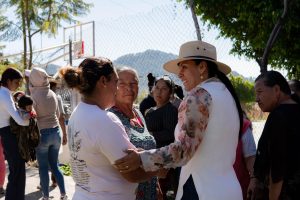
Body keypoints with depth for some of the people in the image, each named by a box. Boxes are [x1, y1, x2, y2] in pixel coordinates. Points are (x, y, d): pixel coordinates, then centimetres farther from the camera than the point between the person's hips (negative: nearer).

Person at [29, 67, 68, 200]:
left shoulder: (34, 97, -14)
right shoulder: (52, 94, 2)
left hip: (42, 134, -5)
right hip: (55, 132, 5)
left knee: (43, 168, 8)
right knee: (54, 165, 16)